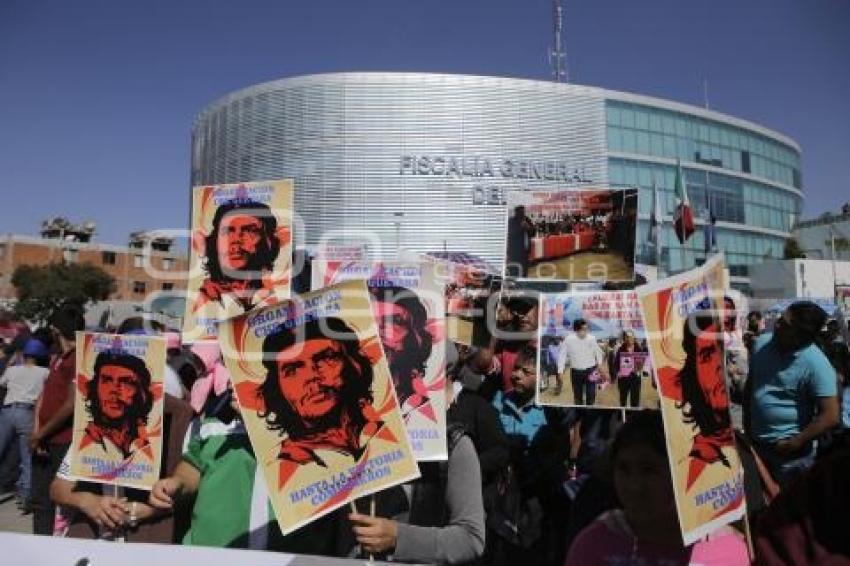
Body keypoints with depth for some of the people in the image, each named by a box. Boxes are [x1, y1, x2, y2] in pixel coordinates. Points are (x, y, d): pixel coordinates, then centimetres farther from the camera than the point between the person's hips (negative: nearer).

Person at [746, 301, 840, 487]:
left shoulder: (817, 365, -22)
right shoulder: (762, 342, -4)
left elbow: (830, 416, -21)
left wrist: (795, 443, -17)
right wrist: (746, 422, 10)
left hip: (789, 451, -5)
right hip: (756, 442, 5)